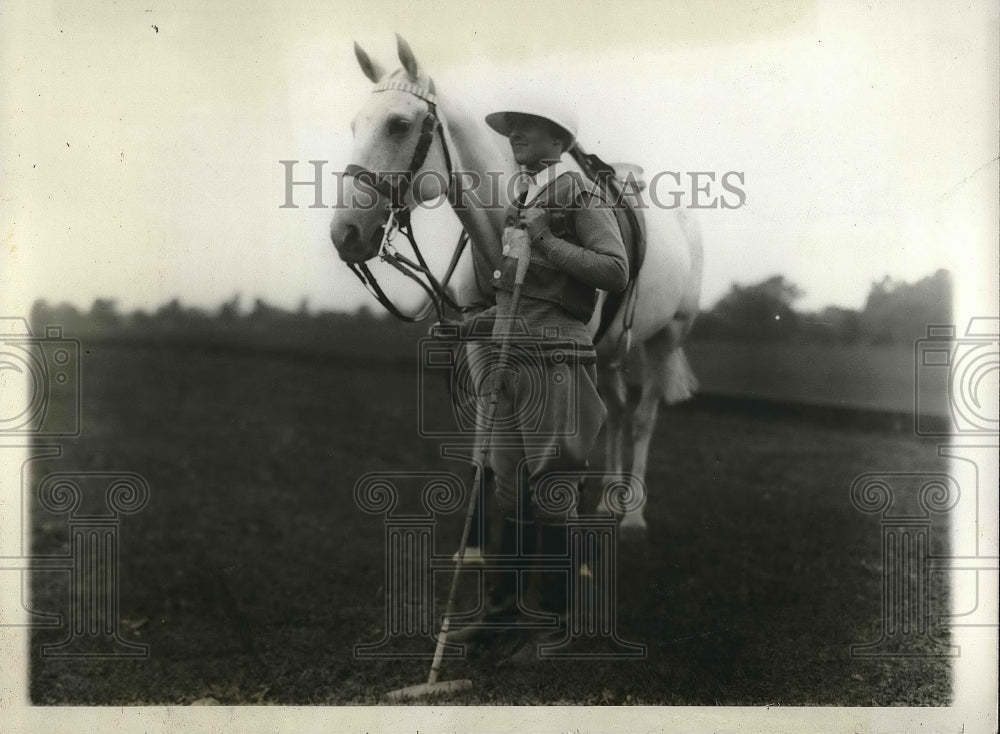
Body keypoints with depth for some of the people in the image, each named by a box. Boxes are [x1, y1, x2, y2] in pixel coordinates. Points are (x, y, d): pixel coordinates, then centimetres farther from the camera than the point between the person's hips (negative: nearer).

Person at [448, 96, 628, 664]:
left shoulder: (581, 195, -5)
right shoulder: (520, 200, 18)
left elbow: (616, 272, -16)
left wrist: (546, 242, -19)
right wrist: (490, 314, 14)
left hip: (555, 358, -8)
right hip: (510, 358, 8)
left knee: (552, 493, -3)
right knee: (510, 490, 12)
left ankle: (555, 622, 7)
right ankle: (503, 609, 22)